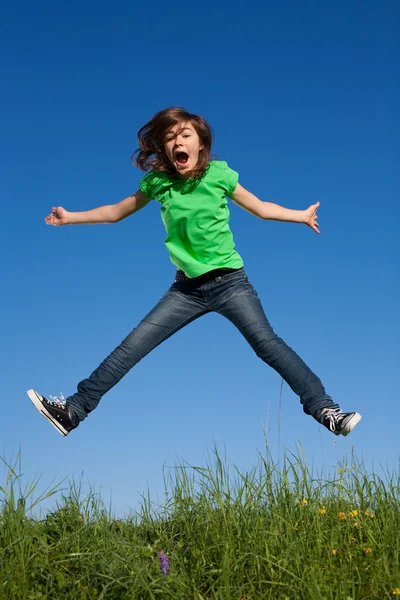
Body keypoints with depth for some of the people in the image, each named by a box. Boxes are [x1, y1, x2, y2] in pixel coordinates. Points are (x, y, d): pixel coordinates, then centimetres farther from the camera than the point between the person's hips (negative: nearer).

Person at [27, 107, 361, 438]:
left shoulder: (219, 174, -7)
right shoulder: (158, 181, -1)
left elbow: (260, 208, 7)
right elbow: (116, 212, 13)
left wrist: (302, 215, 8)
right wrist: (70, 217, 12)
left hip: (229, 282, -2)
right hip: (187, 287, 3)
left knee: (268, 344, -15)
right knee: (131, 346, -3)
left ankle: (325, 410, -9)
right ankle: (74, 410, 4)